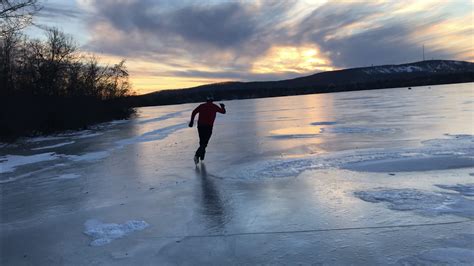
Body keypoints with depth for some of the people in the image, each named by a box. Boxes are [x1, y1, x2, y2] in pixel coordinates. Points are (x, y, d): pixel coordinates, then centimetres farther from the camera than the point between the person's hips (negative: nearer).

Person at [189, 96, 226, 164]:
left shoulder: (202, 106, 10)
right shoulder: (214, 106, 4)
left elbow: (194, 112, 1)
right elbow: (223, 112, 11)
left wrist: (192, 121, 3)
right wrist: (223, 107, 32)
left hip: (200, 126, 4)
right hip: (208, 126, -4)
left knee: (202, 141, 19)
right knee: (204, 143, -5)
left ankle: (202, 156, 25)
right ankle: (197, 155, -23)